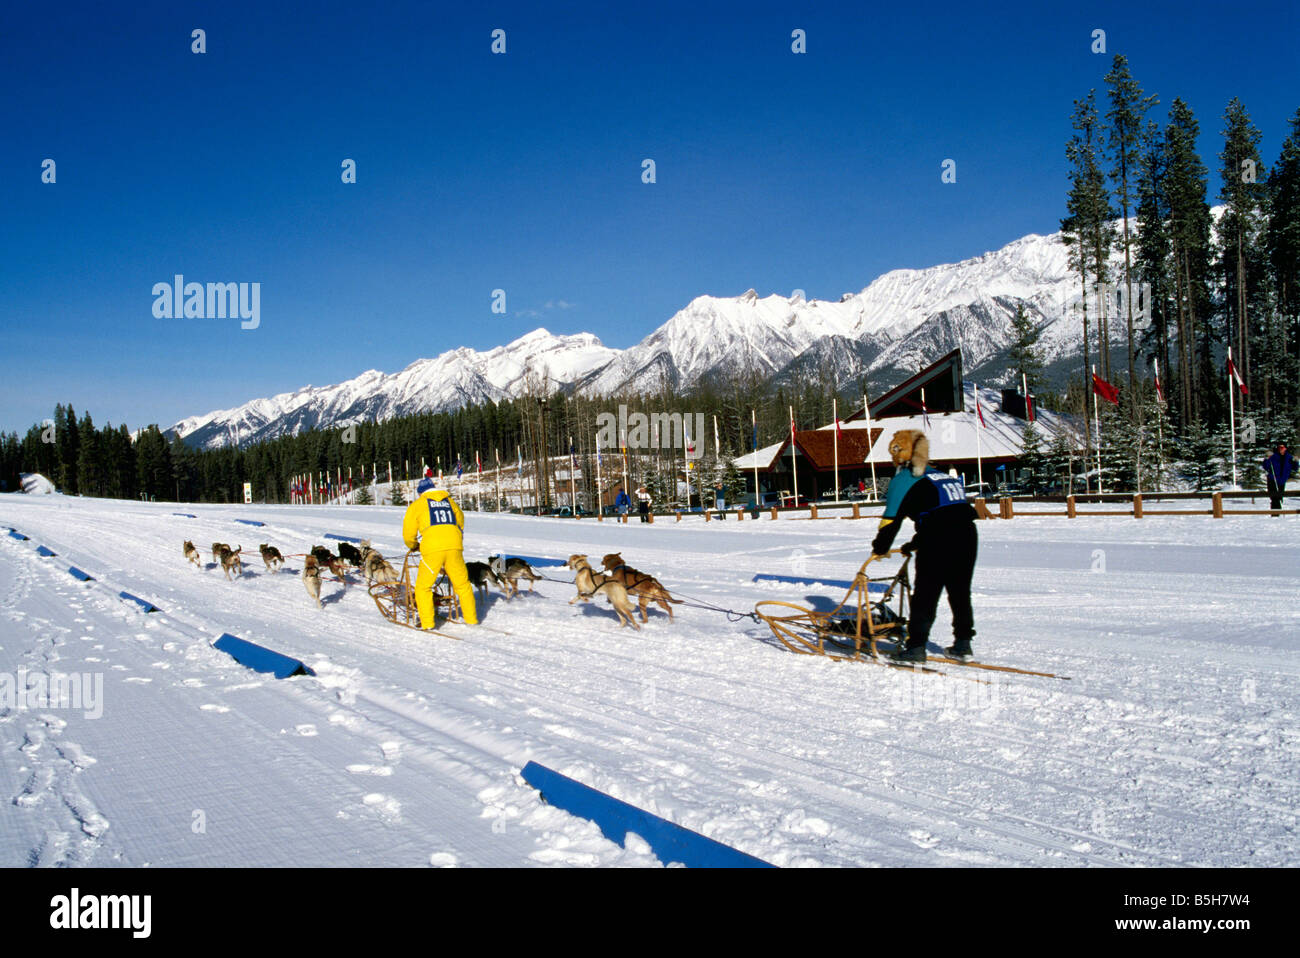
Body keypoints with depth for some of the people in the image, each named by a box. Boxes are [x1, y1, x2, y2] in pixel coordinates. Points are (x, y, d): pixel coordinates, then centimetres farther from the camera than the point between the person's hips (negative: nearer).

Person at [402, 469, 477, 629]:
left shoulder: (417, 505, 10)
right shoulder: (449, 502, 21)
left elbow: (408, 533, 11)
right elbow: (460, 522, 27)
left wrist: (412, 546, 31)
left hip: (432, 549, -3)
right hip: (455, 547, 3)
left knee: (423, 587, 8)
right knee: (462, 584, 13)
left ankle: (427, 622, 2)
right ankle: (471, 618, 15)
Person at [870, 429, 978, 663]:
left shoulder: (903, 479, 4)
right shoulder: (939, 476, 27)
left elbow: (892, 518, 0)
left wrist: (880, 547, 15)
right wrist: (915, 544, 37)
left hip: (938, 542, -7)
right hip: (967, 535, 7)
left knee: (925, 596, 3)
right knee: (960, 592, 18)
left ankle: (916, 646, 6)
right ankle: (963, 643, 24)